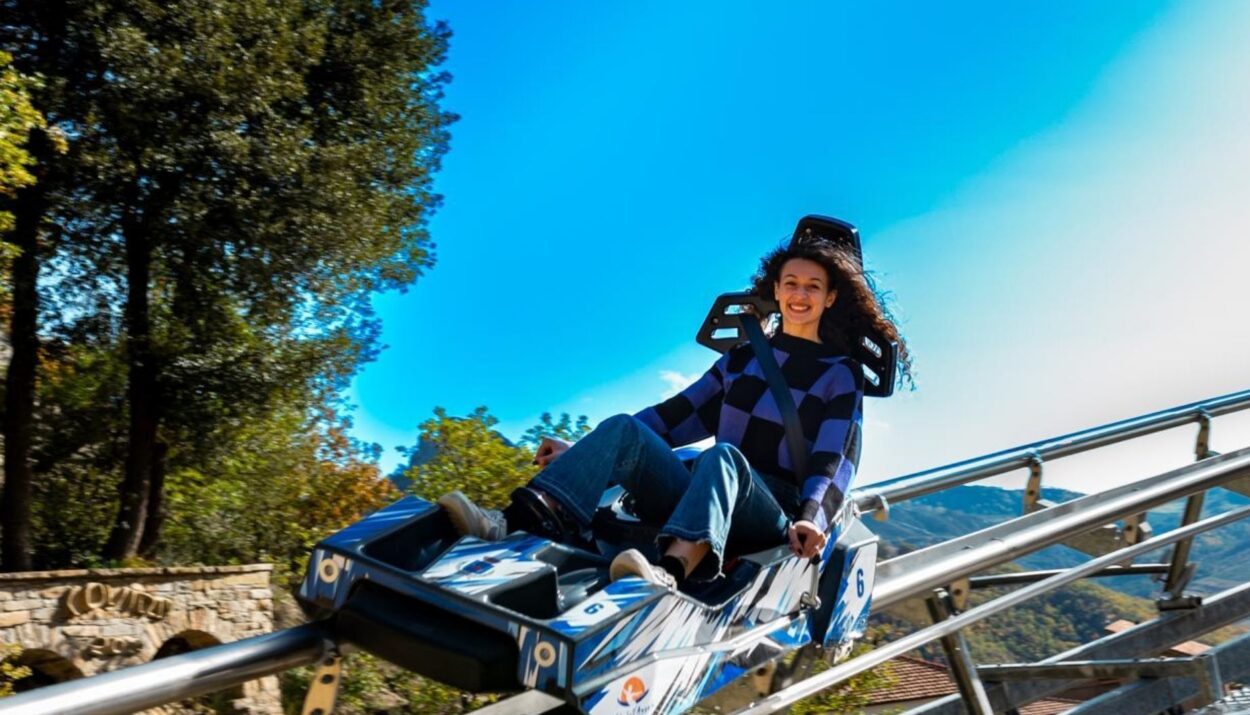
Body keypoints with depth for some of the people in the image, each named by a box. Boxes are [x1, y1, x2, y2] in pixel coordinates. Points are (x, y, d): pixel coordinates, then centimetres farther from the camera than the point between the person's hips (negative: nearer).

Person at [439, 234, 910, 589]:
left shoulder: (841, 374, 8)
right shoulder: (745, 355, 20)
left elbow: (835, 460, -5)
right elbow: (683, 412, 15)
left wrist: (812, 519, -26)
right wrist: (583, 452, 8)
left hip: (774, 514, -4)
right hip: (709, 498, 4)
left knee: (722, 456, -37)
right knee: (624, 430, -21)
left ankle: (669, 574, -68)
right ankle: (512, 525, -44)